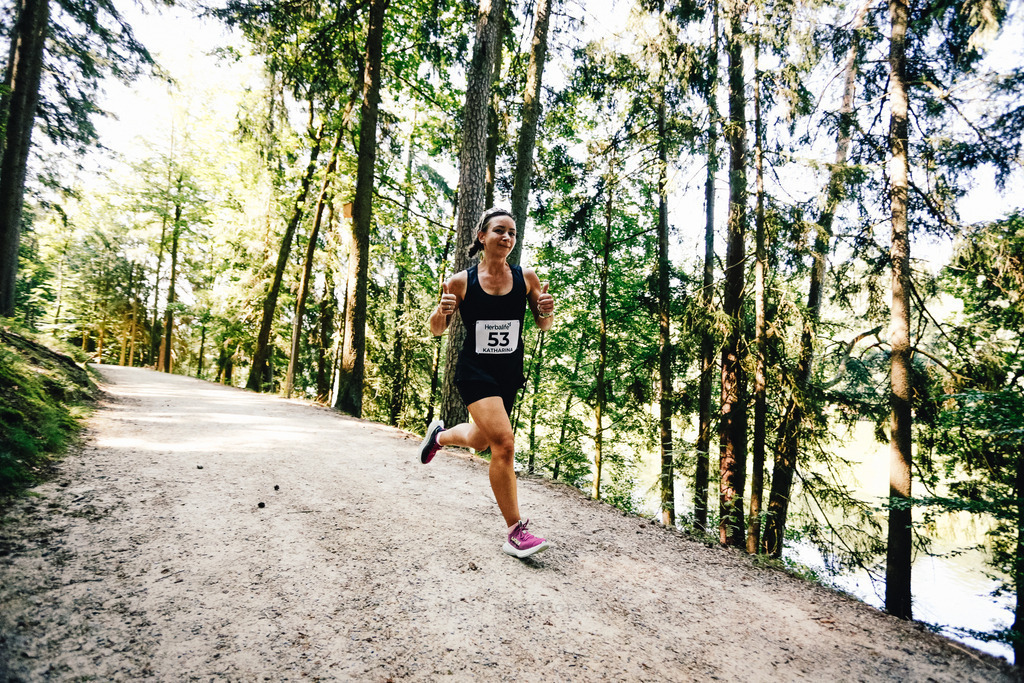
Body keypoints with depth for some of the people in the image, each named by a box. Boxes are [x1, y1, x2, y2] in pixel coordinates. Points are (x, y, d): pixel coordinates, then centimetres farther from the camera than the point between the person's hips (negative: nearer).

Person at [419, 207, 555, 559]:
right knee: (504, 442, -21)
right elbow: (437, 329, 2)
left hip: (510, 374, 5)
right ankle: (515, 532, -8)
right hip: (475, 371, -4)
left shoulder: (526, 277, -1)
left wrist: (546, 310, -16)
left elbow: (544, 325, 8)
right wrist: (442, 310, -21)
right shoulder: (462, 281, -7)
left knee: (480, 440, 21)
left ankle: (439, 435, 56)